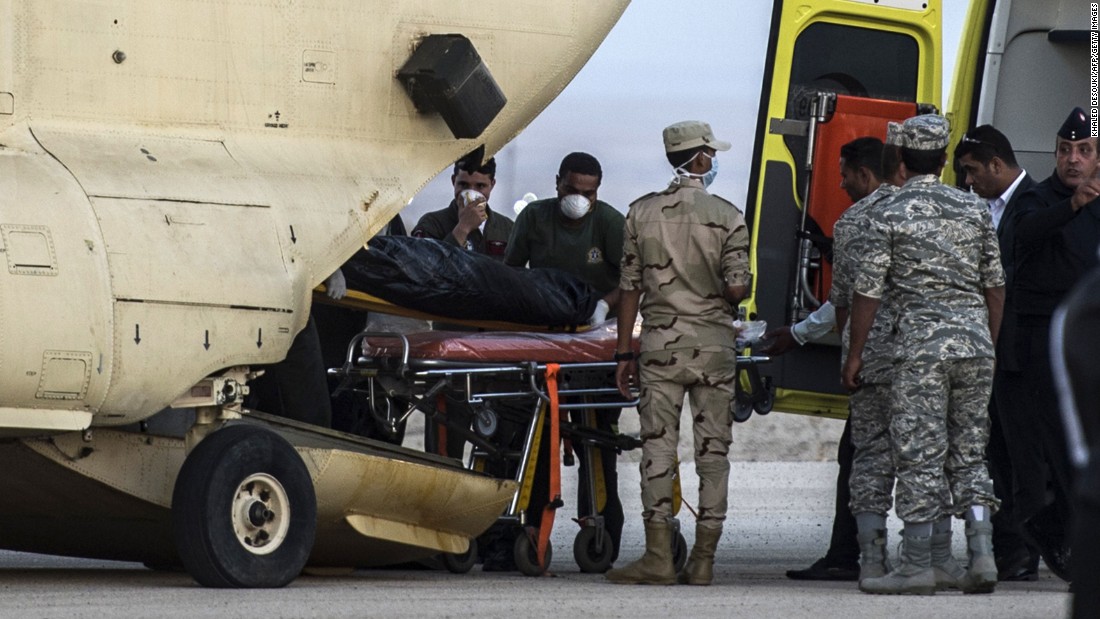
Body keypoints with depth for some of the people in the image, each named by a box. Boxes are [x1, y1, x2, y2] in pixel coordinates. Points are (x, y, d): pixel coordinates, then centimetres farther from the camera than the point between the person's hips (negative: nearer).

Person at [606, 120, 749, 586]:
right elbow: (737, 289, -9)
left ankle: (658, 557, -6)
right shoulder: (727, 218, -4)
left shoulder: (643, 213, 2)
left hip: (659, 342, 1)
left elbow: (630, 287, 3)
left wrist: (624, 352, 8)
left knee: (658, 445, 1)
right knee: (713, 450, 4)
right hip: (713, 344, -1)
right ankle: (703, 560, 4)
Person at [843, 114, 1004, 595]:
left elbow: (868, 293, -5)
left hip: (922, 346, -4)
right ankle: (981, 557, 2)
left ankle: (917, 567, -1)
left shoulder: (891, 217, -5)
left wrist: (854, 356, 4)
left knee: (920, 457, -2)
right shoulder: (974, 209, 8)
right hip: (974, 340, 4)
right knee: (969, 455, 11)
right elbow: (994, 285, 12)